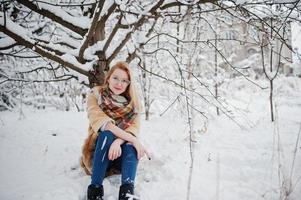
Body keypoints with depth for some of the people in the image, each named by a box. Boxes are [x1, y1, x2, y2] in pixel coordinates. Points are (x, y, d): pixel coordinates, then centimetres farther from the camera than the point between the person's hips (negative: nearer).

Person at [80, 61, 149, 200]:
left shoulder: (132, 102, 3)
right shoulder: (95, 96, -6)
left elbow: (134, 127, -13)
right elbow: (102, 123, -22)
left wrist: (118, 141, -35)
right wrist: (133, 139, -32)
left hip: (122, 153, 2)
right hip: (98, 153, -2)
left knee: (131, 145, -31)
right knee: (107, 134, -33)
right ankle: (95, 189, -36)